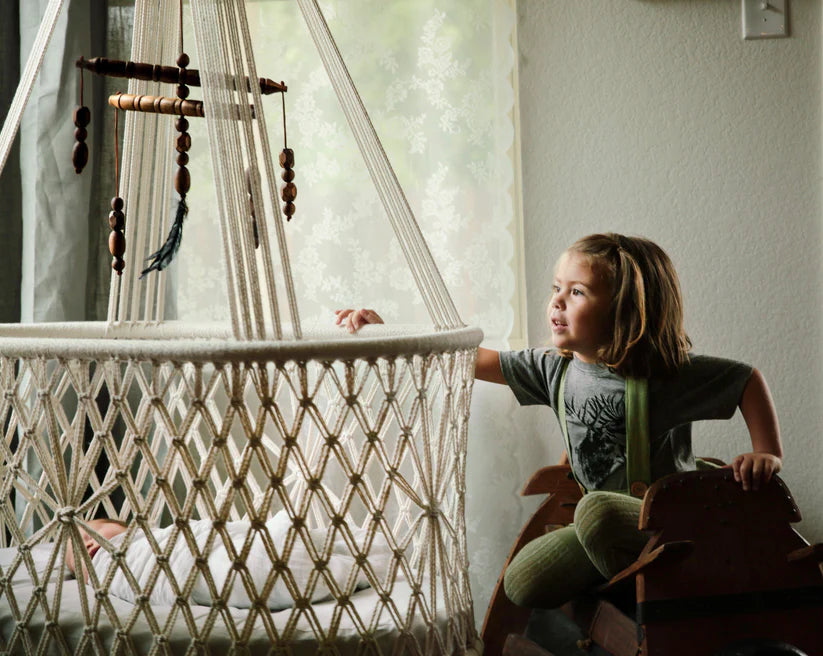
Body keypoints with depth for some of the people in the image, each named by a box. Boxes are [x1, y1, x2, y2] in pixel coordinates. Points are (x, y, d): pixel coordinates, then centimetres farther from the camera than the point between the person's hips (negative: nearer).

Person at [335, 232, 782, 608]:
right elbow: (474, 359, 5)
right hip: (604, 525, 6)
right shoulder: (554, 370, -1)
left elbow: (747, 380, -8)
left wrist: (767, 453, -15)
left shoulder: (666, 376, -18)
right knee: (522, 583, -7)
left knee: (596, 509, -36)